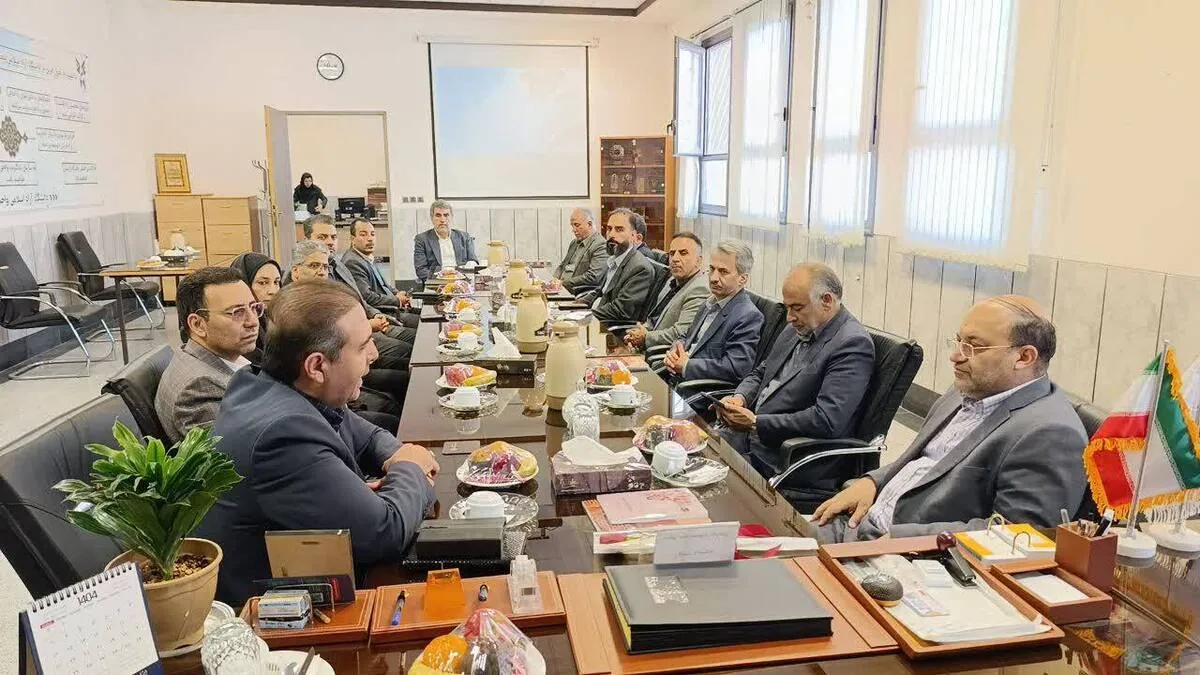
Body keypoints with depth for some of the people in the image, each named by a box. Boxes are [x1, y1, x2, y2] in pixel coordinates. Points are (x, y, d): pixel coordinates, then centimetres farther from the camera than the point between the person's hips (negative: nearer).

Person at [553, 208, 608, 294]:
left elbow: (593, 277, -20)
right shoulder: (574, 242, 19)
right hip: (562, 291, 9)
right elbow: (562, 266, 25)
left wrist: (564, 283, -18)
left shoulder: (601, 245, -11)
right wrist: (555, 279, 2)